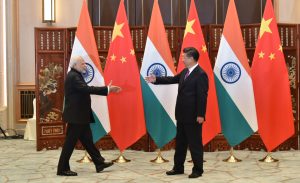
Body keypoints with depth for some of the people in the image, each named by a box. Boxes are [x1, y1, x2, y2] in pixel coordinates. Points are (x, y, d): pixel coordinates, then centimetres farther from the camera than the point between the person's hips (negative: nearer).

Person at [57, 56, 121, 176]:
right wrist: (107, 89, -26)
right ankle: (62, 169, 5)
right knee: (70, 142, -3)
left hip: (79, 115, 10)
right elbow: (87, 89, -27)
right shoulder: (73, 76, -17)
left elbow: (85, 90, 14)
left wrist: (107, 90, 9)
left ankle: (99, 163, 20)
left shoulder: (76, 75, 16)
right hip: (75, 115, -10)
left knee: (87, 140, 13)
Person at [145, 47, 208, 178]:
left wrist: (200, 115, -22)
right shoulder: (185, 72, 10)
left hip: (193, 116, -9)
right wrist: (156, 80, 17)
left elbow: (202, 96, -20)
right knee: (180, 142, 16)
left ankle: (198, 170, 13)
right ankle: (178, 167, 27)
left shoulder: (200, 74, -17)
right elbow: (173, 79, 22)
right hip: (182, 115, 9)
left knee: (195, 143, 2)